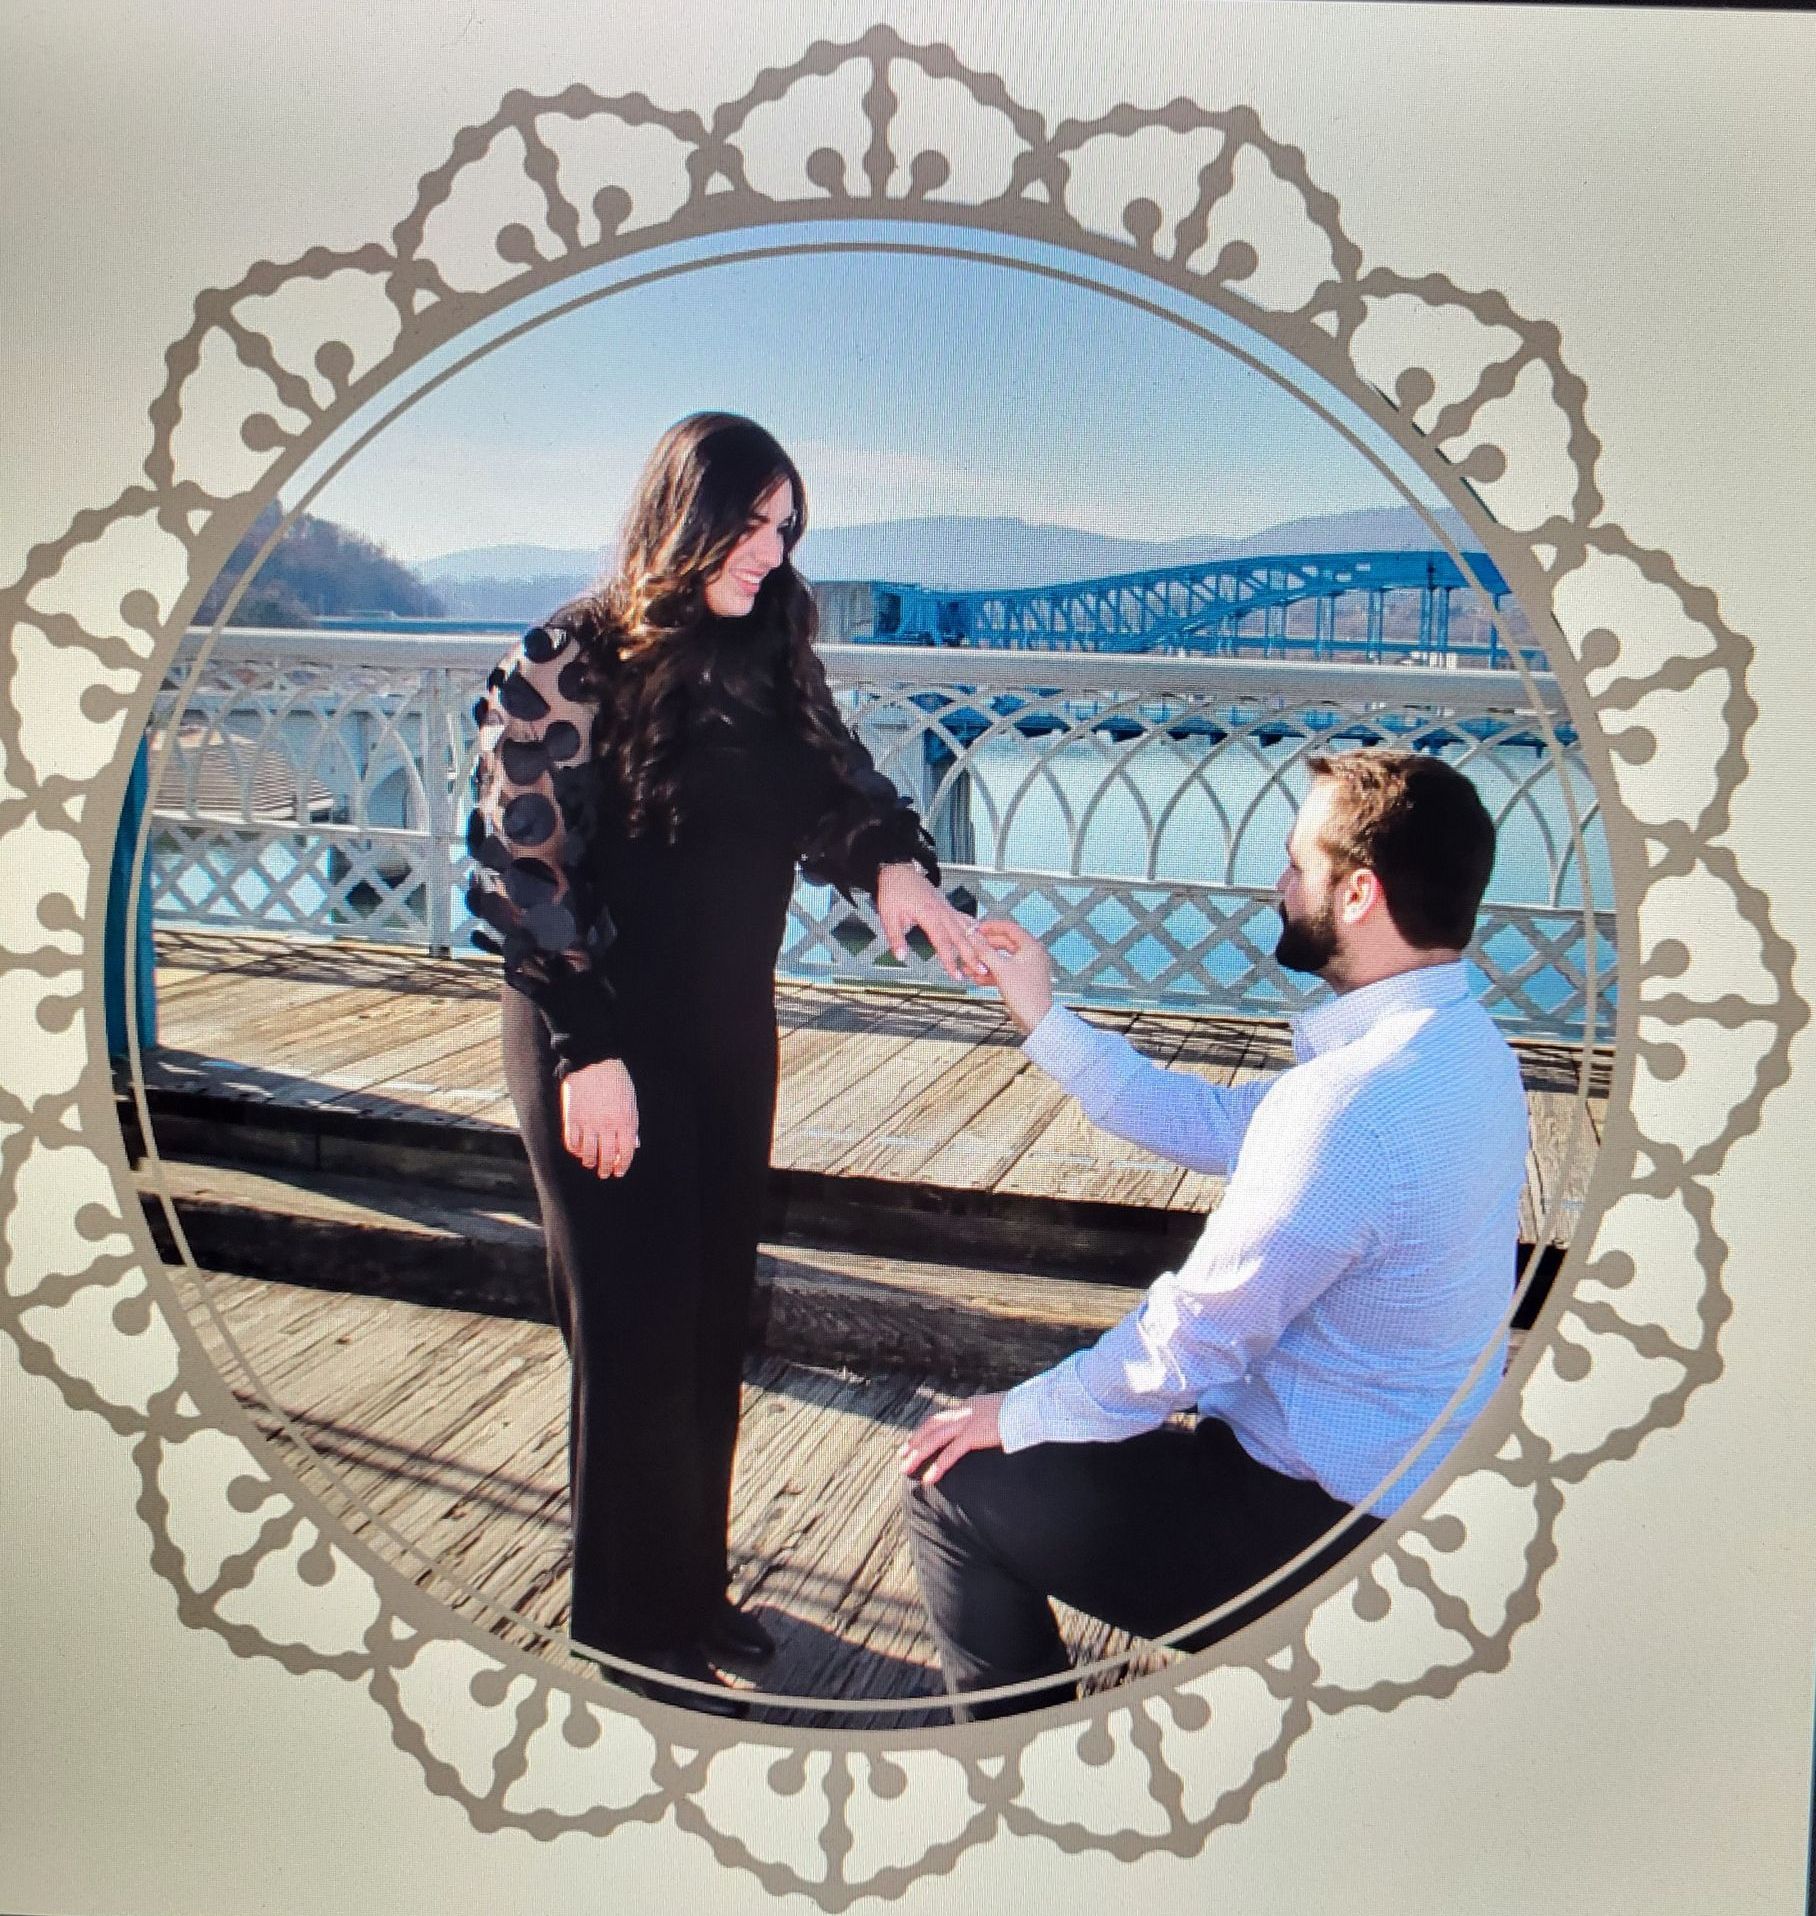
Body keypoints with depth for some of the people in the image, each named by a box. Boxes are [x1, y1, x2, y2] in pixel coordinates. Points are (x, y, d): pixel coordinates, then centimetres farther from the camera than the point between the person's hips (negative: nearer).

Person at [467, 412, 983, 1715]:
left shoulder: (772, 663, 6)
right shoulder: (570, 662, -11)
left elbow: (840, 785, 6)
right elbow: (520, 869, -13)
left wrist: (893, 859, -18)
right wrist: (586, 1051, -16)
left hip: (731, 1035, 6)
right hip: (605, 1044, -6)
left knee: (714, 1326, 14)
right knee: (636, 1338, 4)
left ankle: (694, 1588, 33)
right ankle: (630, 1627, 23)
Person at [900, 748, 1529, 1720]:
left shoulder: (1351, 1102, -32)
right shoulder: (1458, 1044, 0)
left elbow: (1192, 1342, -24)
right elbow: (1219, 1124, 7)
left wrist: (1014, 1415, -8)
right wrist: (1046, 1022, 8)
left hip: (1323, 1524, -10)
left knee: (952, 1487, -1)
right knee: (1065, 1420, 25)